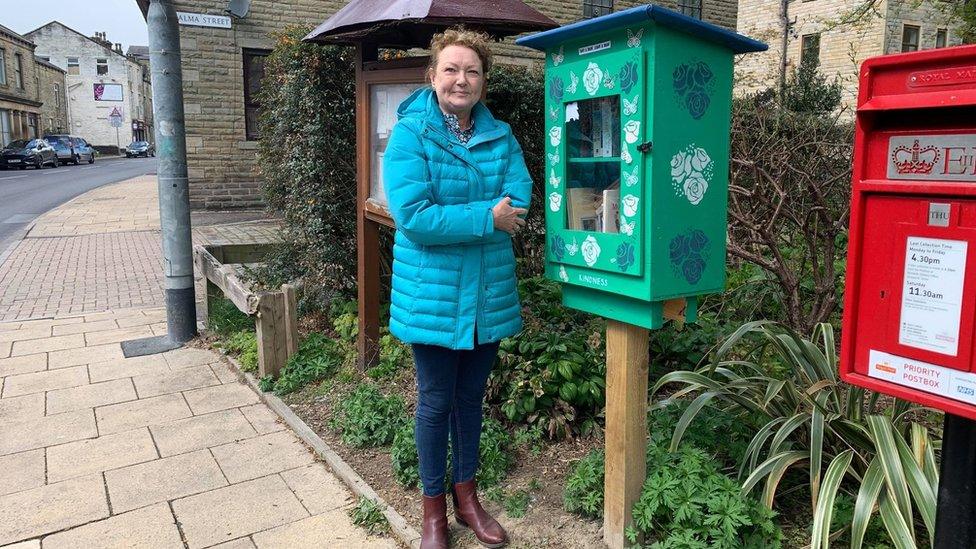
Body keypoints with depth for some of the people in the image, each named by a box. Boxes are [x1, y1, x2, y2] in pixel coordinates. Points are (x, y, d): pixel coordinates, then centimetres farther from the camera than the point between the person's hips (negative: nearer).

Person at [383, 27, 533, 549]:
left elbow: (519, 206, -9)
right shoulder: (410, 134, -9)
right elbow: (412, 216, -21)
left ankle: (466, 496, 37)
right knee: (436, 403, 10)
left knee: (471, 398, 17)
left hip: (489, 294, 4)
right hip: (433, 296, -4)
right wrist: (486, 218, -18)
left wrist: (448, 221, -19)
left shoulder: (501, 136, 3)